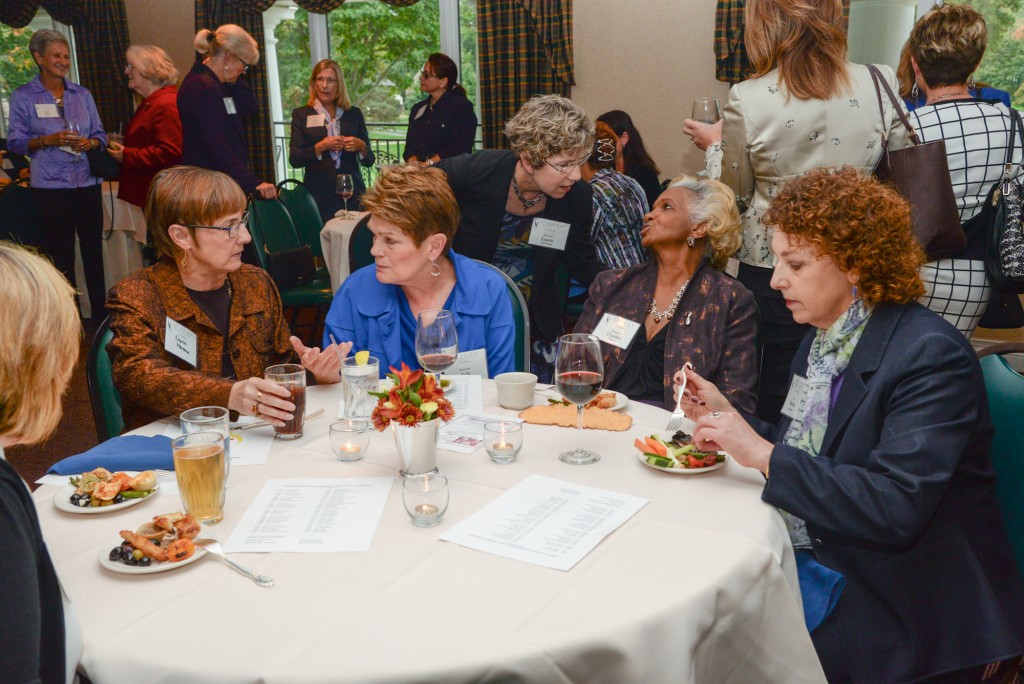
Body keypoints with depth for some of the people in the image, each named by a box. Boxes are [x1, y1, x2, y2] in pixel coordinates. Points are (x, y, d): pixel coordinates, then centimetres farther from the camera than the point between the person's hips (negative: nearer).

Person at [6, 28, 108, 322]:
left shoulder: (82, 94, 11)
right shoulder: (23, 96, 2)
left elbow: (100, 134, 12)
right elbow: (15, 141, -1)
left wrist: (89, 143, -11)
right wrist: (48, 140, -17)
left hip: (87, 184, 3)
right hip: (50, 188, -2)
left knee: (94, 251, 4)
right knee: (61, 256, 5)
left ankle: (101, 316, 12)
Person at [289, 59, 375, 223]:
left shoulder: (354, 114, 12)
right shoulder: (301, 114, 8)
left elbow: (369, 160, 12)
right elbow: (294, 159, -1)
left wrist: (361, 147, -9)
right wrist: (320, 147, -16)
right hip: (320, 196, -1)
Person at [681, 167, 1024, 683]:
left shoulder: (931, 356, -17)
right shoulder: (822, 339, 8)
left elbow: (896, 507, -27)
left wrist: (764, 454, -24)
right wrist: (726, 415, 3)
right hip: (808, 565, 7)